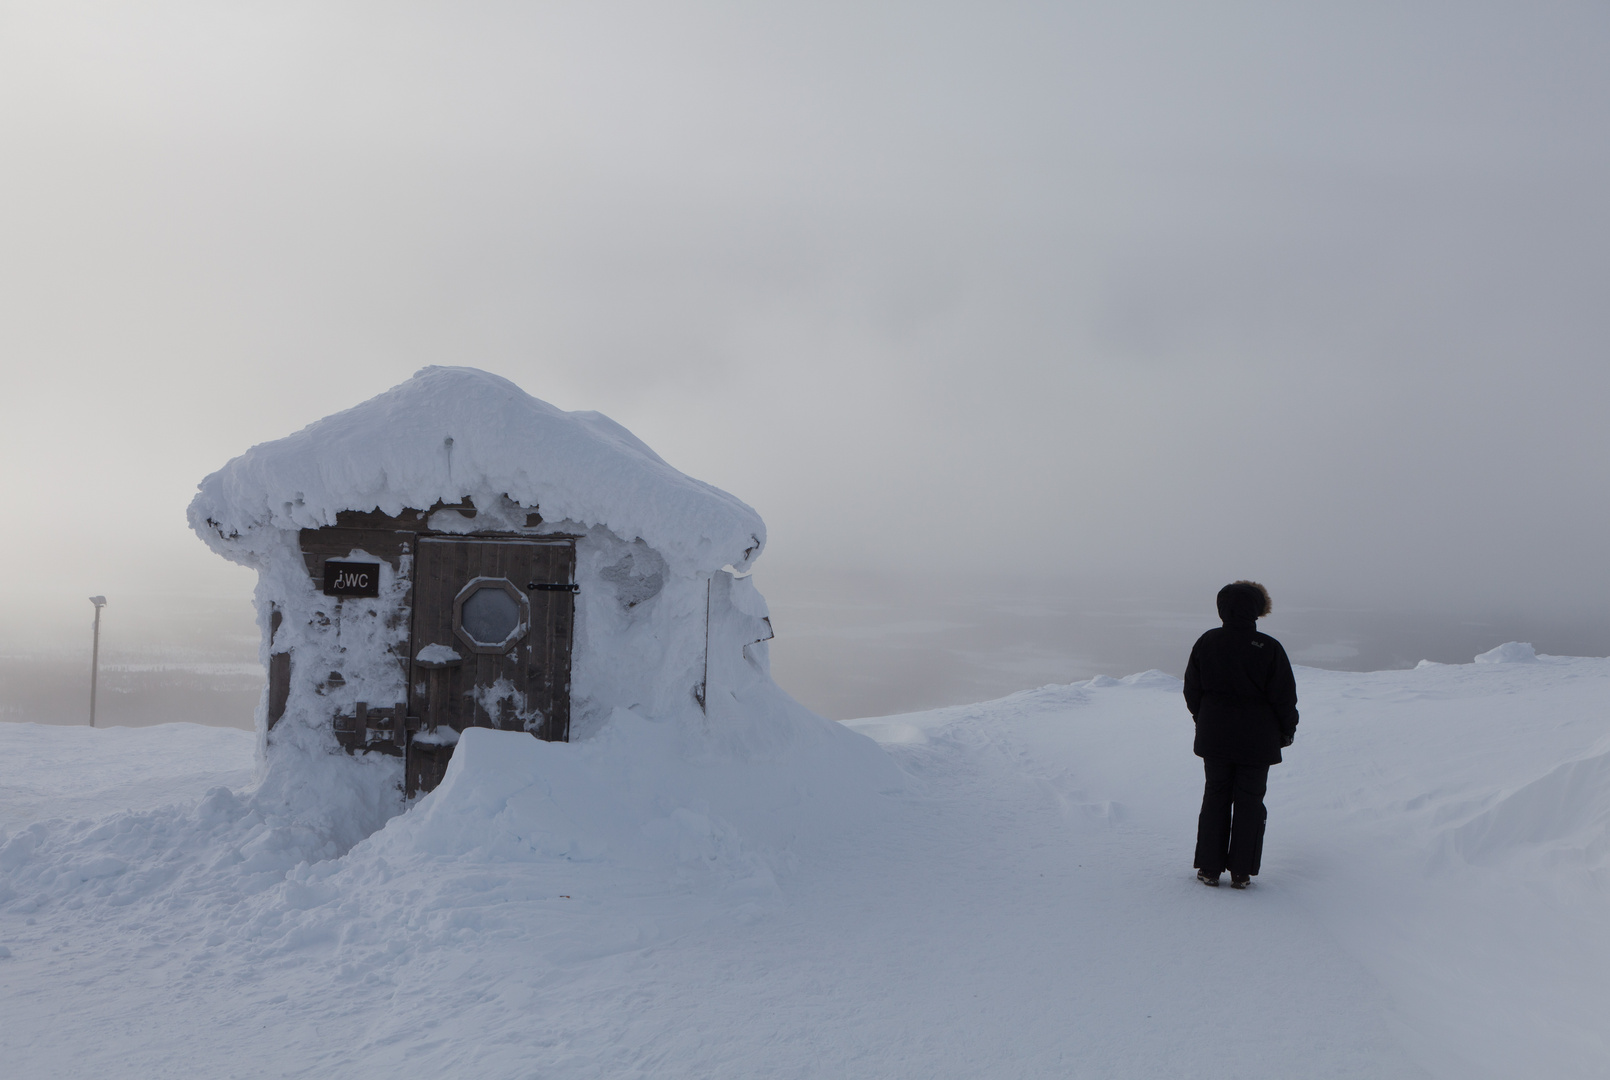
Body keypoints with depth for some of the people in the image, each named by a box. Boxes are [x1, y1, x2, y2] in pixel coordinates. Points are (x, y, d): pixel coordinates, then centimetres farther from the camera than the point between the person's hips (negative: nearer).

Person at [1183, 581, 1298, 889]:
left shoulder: (1205, 643, -4)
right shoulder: (1268, 648, -14)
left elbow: (1192, 690, 4)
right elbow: (1284, 697, -9)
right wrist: (1287, 731, 7)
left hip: (1214, 737, 3)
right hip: (1256, 741, -2)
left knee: (1215, 798, 11)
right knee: (1249, 801, 7)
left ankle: (1210, 868, 12)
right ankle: (1241, 872, 9)